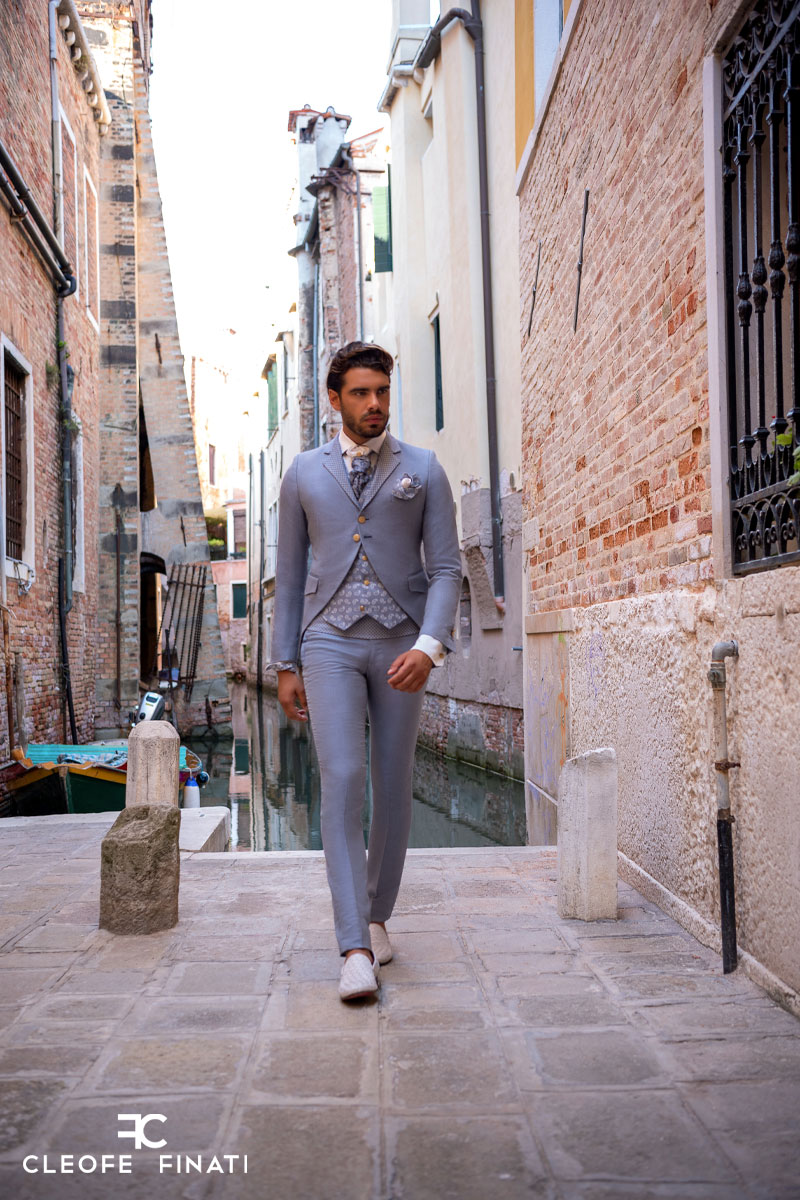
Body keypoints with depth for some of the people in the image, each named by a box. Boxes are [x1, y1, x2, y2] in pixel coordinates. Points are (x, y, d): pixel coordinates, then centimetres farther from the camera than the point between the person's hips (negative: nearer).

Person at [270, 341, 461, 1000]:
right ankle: (356, 951, -15)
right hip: (330, 643, 0)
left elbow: (446, 569, -2)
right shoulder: (305, 473, 8)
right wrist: (286, 665, 6)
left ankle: (377, 915, 28)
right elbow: (290, 573, 11)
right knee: (342, 781, -15)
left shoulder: (424, 470, 4)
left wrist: (430, 646, -18)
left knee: (393, 787, 7)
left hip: (402, 643, 1)